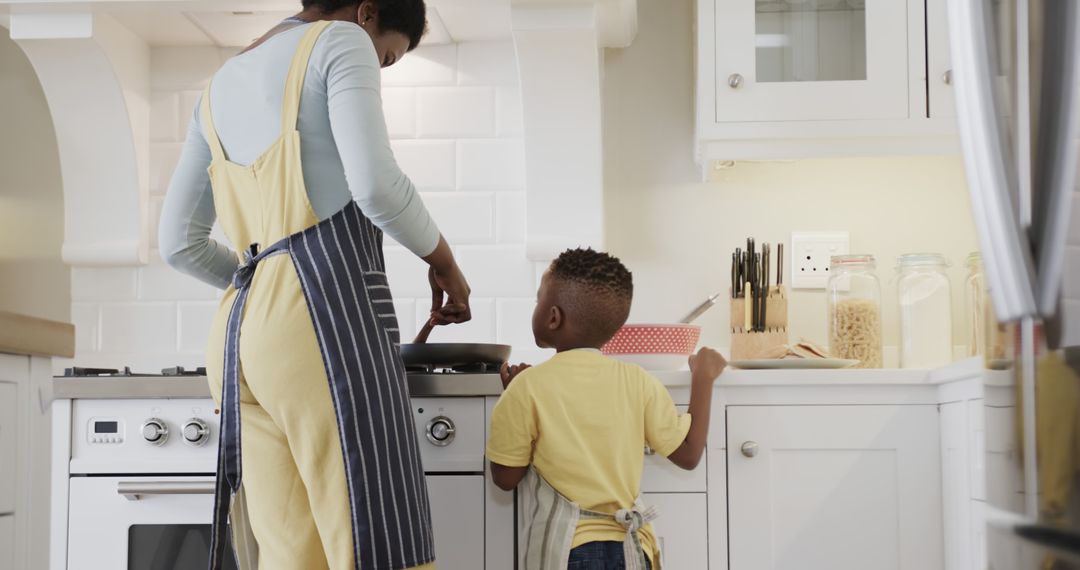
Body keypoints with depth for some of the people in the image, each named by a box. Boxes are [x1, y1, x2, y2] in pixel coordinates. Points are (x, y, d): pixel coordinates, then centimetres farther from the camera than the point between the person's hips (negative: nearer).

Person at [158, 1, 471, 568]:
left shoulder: (221, 85, 27)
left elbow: (179, 242, 23)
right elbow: (376, 184, -11)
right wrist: (443, 260, 4)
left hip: (241, 328, 8)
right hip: (326, 312, -8)